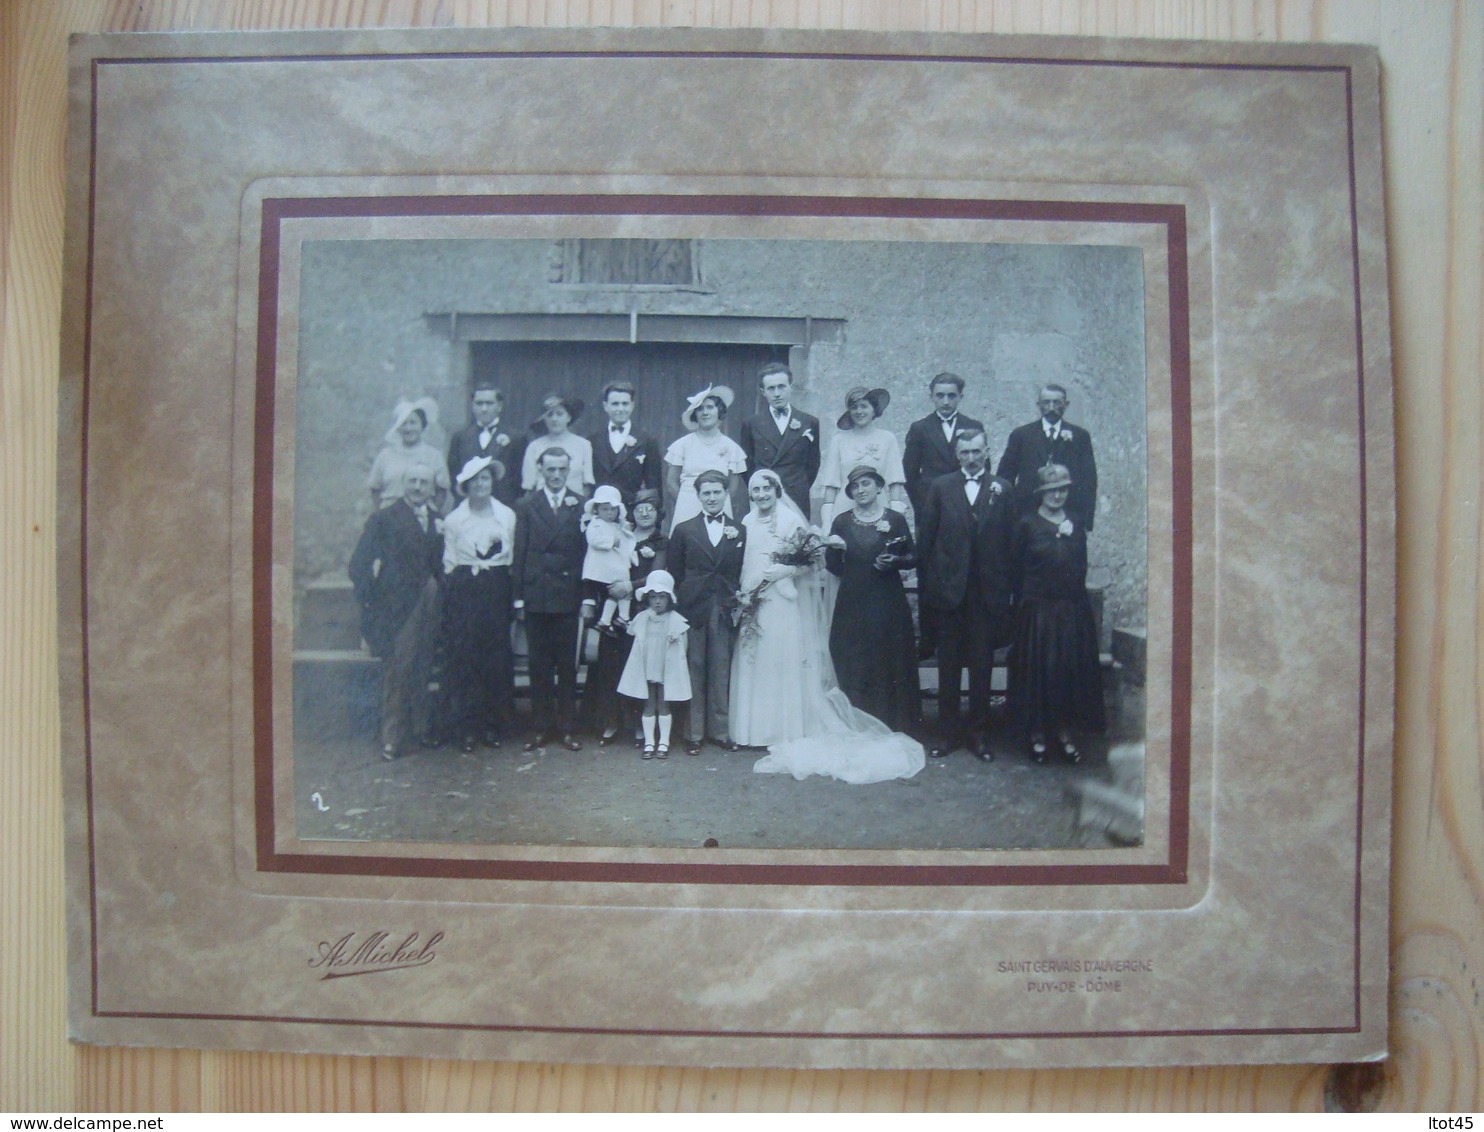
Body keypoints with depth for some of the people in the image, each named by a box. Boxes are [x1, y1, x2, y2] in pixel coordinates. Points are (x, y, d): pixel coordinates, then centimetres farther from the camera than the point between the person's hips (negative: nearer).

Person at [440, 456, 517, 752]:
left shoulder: (507, 515, 5)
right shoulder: (453, 520, 5)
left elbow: (513, 558, 7)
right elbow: (449, 562, 7)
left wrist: (514, 595, 2)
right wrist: (452, 595, 0)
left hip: (497, 591, 1)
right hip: (464, 592, 0)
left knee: (497, 658, 2)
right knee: (464, 658, -2)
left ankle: (494, 724, 12)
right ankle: (468, 727, 6)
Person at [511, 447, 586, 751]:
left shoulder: (581, 506, 3)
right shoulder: (526, 507, 6)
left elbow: (587, 551, 1)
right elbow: (519, 555, 4)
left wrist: (587, 596, -4)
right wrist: (518, 597, -1)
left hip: (569, 597, -1)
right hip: (536, 597, 1)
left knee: (567, 665, 4)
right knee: (539, 666, 7)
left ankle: (566, 728, 13)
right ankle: (542, 728, 15)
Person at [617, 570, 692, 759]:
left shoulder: (676, 620, -4)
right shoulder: (641, 619, 3)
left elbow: (682, 647, 0)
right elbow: (637, 643, 9)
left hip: (668, 670, -2)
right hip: (646, 670, 2)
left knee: (663, 705, 5)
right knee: (649, 705, 7)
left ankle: (664, 742, 13)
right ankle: (649, 742, 13)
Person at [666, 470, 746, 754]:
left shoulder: (739, 532, 9)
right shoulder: (683, 530, 6)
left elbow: (742, 573, 7)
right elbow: (675, 573, 6)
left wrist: (738, 603, -4)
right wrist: (679, 605, -1)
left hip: (725, 610, 1)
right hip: (693, 610, -1)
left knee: (721, 672, 5)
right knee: (694, 671, 2)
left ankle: (721, 729, 15)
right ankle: (694, 733, 10)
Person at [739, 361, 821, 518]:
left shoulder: (809, 423, 9)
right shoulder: (751, 424, 9)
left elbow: (813, 464, 12)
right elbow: (747, 464, 12)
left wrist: (800, 491, 6)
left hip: (797, 505, 0)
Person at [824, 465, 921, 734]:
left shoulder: (895, 519, 2)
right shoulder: (842, 522, 6)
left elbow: (913, 558, 7)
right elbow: (833, 566, 7)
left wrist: (895, 561, -13)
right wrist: (834, 548, -13)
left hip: (888, 604, -1)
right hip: (852, 606, 1)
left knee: (889, 667, 1)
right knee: (852, 670, 1)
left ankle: (891, 729, 13)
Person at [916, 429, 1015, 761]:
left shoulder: (1002, 489, 3)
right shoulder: (941, 487, 4)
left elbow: (1009, 540, 0)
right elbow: (925, 537, 3)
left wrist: (1005, 587, -6)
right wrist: (929, 581, -1)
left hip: (987, 591, 0)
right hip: (949, 588, 0)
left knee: (982, 665, 7)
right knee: (948, 665, 8)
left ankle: (979, 732, 17)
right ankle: (948, 731, 17)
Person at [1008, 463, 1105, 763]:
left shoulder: (1075, 524, 9)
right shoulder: (1027, 525, -2)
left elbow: (1081, 566, 8)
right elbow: (1017, 567, -4)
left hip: (1072, 609, 4)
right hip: (1038, 609, -4)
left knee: (1072, 669, 6)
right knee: (1037, 669, 0)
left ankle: (1065, 733, 17)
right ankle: (1037, 735, 11)